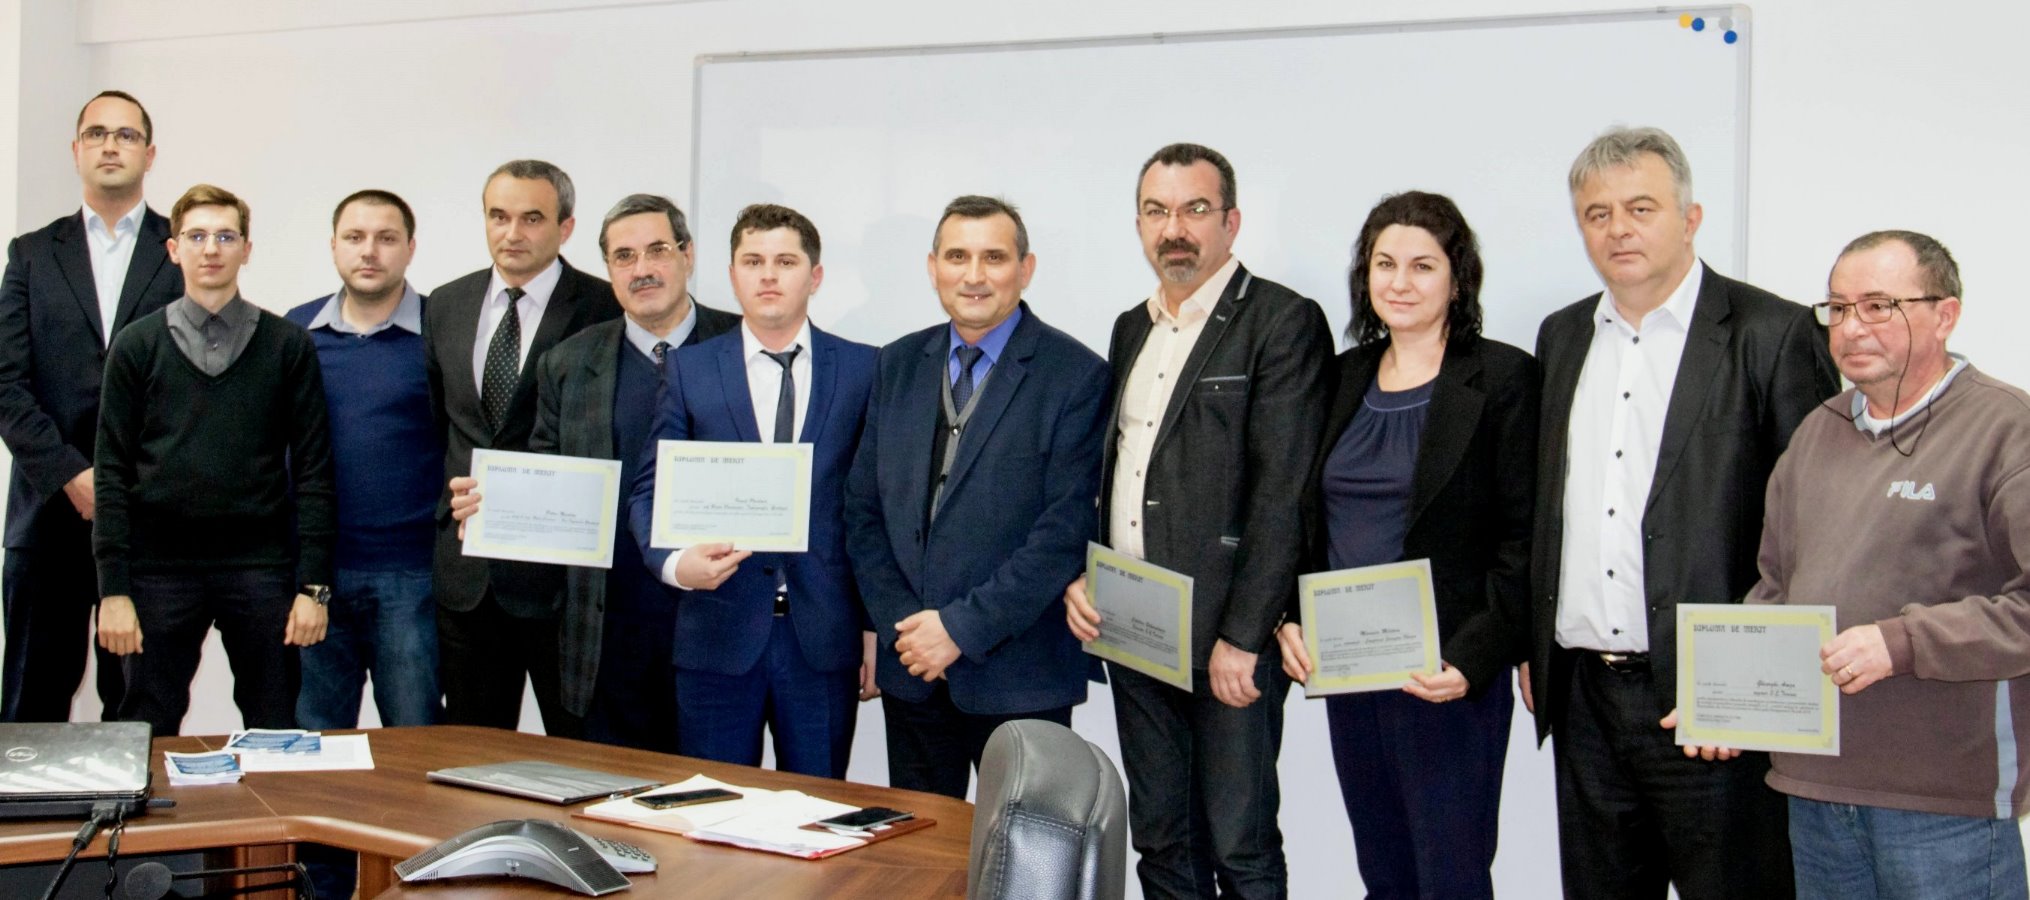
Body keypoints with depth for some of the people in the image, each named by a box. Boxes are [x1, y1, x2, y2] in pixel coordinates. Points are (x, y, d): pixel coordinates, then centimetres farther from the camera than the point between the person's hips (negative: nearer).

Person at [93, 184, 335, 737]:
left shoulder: (289, 346, 5)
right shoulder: (137, 346, 6)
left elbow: (312, 468, 3)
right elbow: (112, 472, 4)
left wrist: (314, 585, -4)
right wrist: (113, 589, -3)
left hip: (262, 567, 0)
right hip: (160, 567, 0)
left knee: (275, 734, 5)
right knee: (148, 736, 6)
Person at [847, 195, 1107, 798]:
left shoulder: (1076, 375, -7)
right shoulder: (898, 365, 10)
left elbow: (1066, 529, -13)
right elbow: (863, 509, 9)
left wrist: (962, 627, -15)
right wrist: (901, 624, -4)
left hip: (1019, 679, -4)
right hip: (911, 672, 5)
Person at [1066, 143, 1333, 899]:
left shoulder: (1282, 321, -8)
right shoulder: (1132, 328, 15)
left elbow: (1284, 493, -14)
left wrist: (1241, 638, -17)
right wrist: (1079, 577, 2)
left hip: (1227, 639, -7)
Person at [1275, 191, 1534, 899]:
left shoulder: (1502, 377, -6)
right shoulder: (1345, 378, 12)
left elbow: (1524, 538, -10)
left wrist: (1473, 659, -18)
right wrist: (1289, 619, 2)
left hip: (1446, 673, -5)